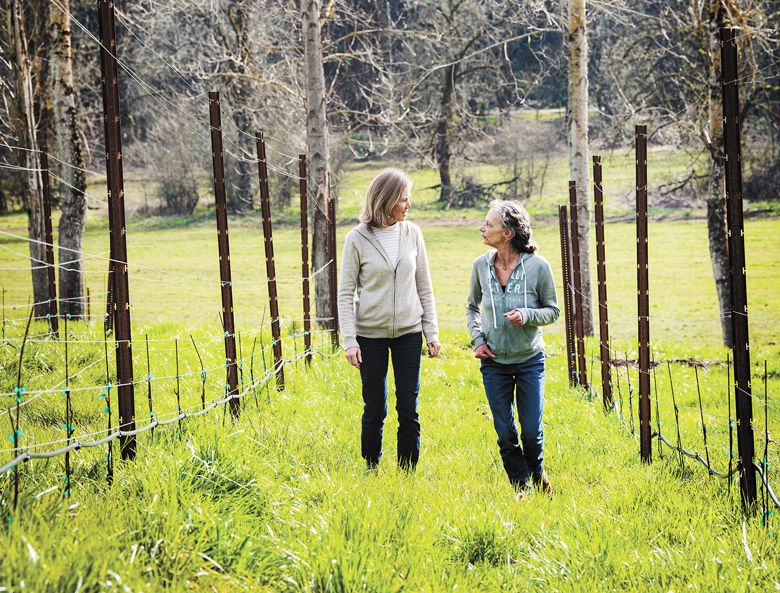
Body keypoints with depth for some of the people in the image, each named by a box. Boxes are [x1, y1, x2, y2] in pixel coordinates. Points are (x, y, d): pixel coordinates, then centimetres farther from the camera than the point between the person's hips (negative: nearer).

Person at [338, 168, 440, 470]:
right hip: (370, 334, -2)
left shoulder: (412, 233, 2)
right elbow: (346, 293, -4)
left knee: (408, 409, 2)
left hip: (409, 332, 2)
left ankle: (407, 473, 11)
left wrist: (432, 332, 5)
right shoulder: (358, 238, -7)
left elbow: (424, 287, 8)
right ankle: (371, 468, 22)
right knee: (375, 410, 4)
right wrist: (349, 341, -11)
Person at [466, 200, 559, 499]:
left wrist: (528, 316, -21)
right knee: (505, 432, 5)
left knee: (532, 430, 3)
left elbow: (553, 310, -2)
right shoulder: (481, 265, -4)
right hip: (494, 362, 2)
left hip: (530, 359, -2)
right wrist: (477, 339, -1)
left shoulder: (537, 266, -13)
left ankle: (537, 473, 33)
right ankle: (520, 484, 25)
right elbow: (472, 307, 13)